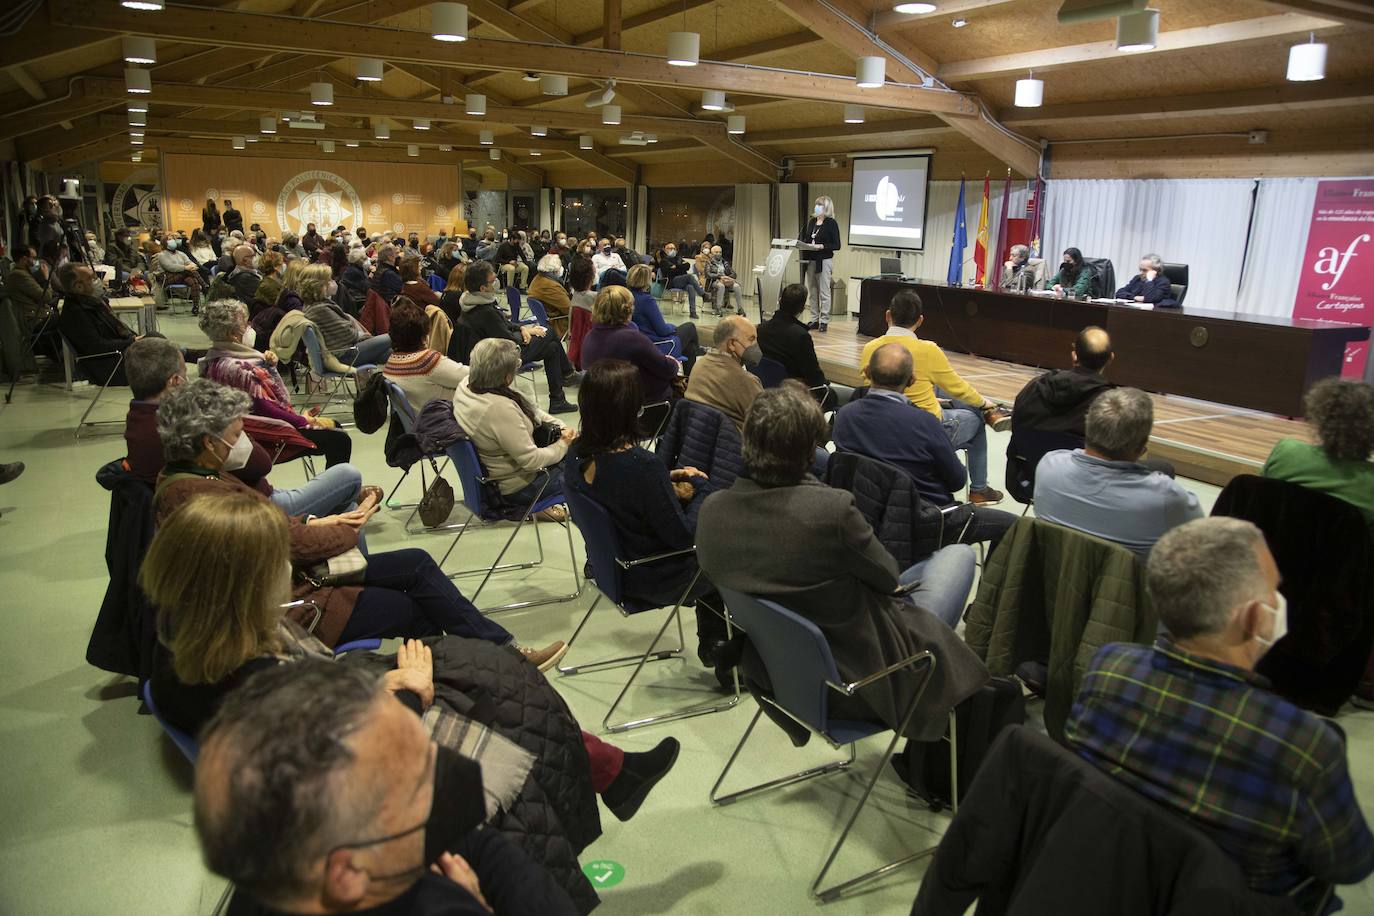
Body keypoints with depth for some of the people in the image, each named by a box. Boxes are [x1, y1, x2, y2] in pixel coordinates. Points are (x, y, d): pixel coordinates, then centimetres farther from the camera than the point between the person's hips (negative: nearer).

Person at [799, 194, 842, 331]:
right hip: (810, 260, 6)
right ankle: (815, 320, 17)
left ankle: (824, 321, 1)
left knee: (824, 292, -3)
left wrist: (822, 246, -19)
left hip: (824, 261, -6)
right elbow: (803, 238, 17)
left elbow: (836, 246, -9)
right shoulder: (811, 222, 12)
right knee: (813, 292, 10)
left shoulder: (831, 223, -6)